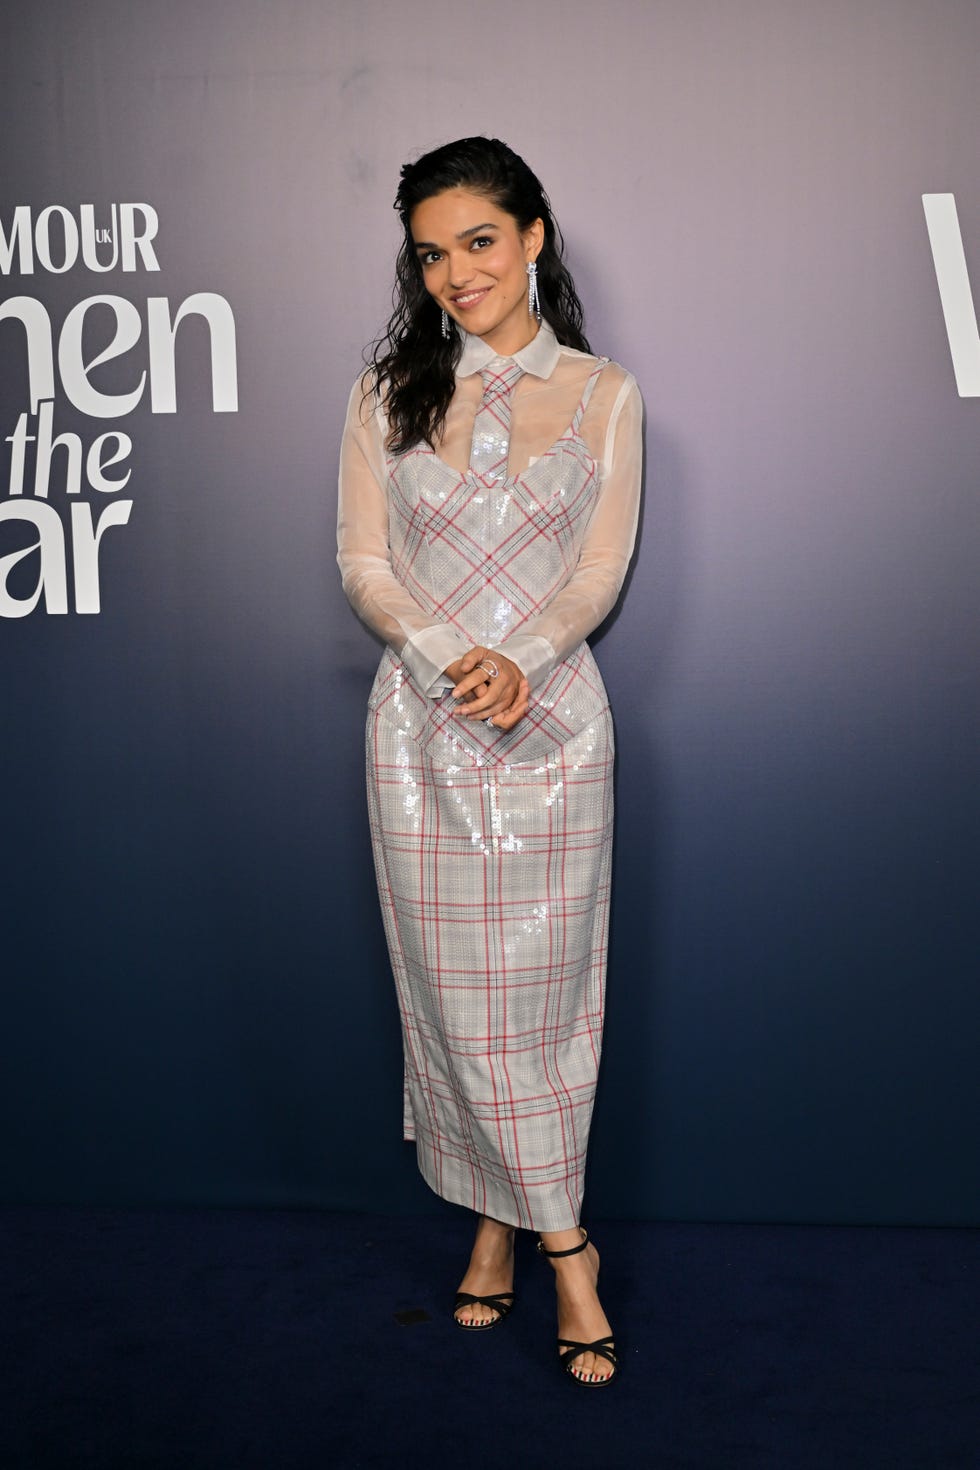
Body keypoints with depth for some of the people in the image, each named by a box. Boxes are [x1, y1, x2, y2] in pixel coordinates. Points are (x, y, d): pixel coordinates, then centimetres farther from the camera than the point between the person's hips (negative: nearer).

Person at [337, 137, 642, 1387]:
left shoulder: (603, 393, 5)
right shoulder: (388, 392, 7)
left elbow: (602, 570, -1)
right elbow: (362, 564, 1)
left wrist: (517, 659, -19)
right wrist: (450, 658, -16)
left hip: (552, 720, -1)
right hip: (420, 723, 1)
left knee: (541, 986, 3)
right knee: (453, 988, 4)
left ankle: (504, 1225, 21)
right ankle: (561, 1245, 20)